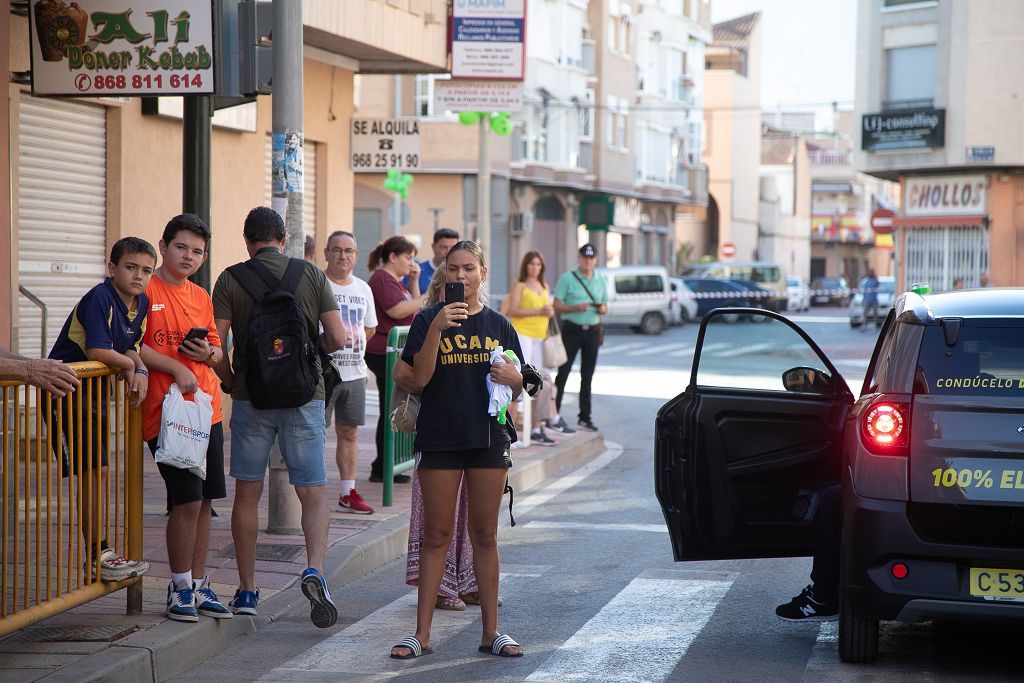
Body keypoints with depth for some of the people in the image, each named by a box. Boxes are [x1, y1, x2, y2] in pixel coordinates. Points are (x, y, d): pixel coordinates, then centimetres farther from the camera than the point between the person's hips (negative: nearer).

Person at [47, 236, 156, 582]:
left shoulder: (142, 304, 5)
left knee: (98, 472, 9)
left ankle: (99, 551, 15)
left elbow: (129, 349, 8)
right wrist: (129, 365, -11)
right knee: (93, 470, -9)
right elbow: (97, 351, -27)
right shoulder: (100, 298, -21)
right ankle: (97, 554, -2)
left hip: (96, 392, 8)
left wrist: (140, 370, -14)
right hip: (67, 391, -8)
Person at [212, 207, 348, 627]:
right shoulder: (311, 275, 2)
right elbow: (337, 338, -2)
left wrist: (228, 380, 11)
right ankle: (314, 569, -19)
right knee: (313, 493, 4)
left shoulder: (231, 280, -1)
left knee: (247, 494, 11)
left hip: (251, 395, 0)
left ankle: (247, 591, 15)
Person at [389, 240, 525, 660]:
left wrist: (512, 378, -10)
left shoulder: (499, 325, 8)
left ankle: (491, 632, 13)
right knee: (436, 535, 2)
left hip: (488, 438, 2)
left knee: (485, 534, 7)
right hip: (439, 437, -2)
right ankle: (422, 634, 6)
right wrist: (436, 329, -21)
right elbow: (419, 379, -11)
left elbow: (518, 389, 13)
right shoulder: (428, 319, 0)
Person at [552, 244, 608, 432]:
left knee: (587, 376, 7)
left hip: (592, 331, 4)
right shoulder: (567, 278, -2)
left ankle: (584, 417, 11)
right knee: (563, 373, -2)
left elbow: (605, 305, 19)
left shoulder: (600, 280, 12)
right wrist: (576, 308, -21)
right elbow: (556, 306, -6)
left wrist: (603, 309, -5)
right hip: (572, 330, -4)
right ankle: (554, 411, 4)